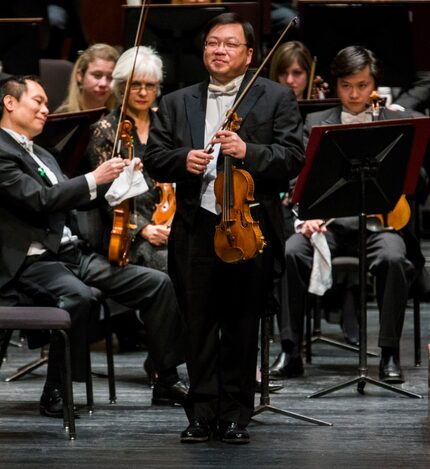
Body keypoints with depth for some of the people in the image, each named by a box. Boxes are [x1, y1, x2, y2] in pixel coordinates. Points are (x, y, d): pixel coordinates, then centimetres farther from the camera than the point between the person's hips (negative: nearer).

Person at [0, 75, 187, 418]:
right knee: (79, 296, -39)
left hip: (73, 254, 9)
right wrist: (95, 179, -18)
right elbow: (39, 200, -19)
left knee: (157, 283, -1)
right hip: (33, 261, -9)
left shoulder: (41, 155, 23)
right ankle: (56, 393, -24)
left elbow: (70, 200, 21)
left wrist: (115, 179, 7)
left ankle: (169, 377, 7)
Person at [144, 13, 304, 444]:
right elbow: (153, 158, 9)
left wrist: (248, 152, -20)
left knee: (242, 326, 4)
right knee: (199, 326, 4)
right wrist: (183, 161, -11)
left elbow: (293, 158, -4)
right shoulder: (176, 104, 14)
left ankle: (235, 415, 13)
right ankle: (203, 412, 11)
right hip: (195, 229, 2)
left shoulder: (276, 98, 5)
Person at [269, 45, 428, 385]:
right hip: (330, 220, 2)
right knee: (291, 252, -28)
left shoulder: (400, 123, 11)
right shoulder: (316, 124, 15)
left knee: (393, 257, -35)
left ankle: (390, 354, -21)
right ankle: (290, 352, -19)